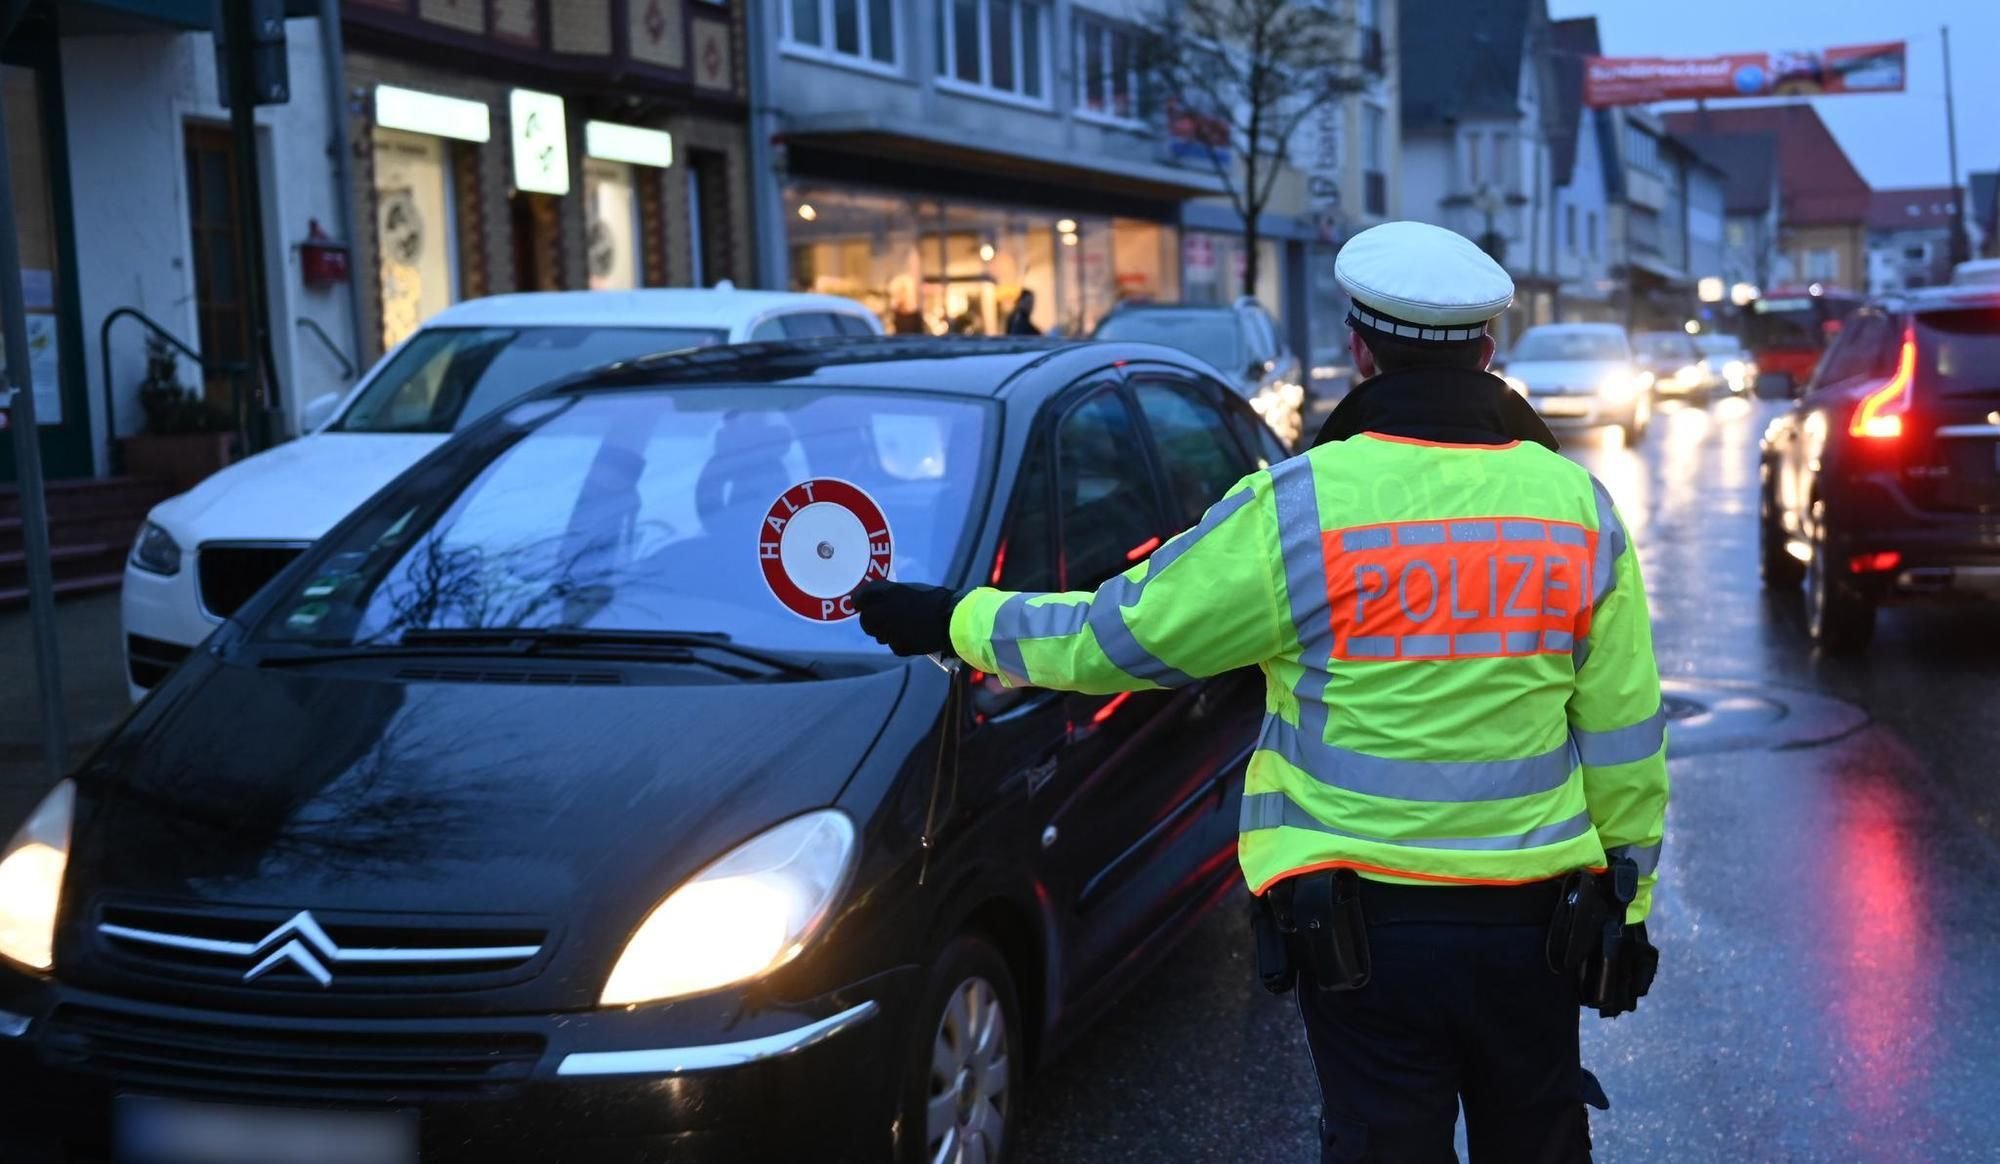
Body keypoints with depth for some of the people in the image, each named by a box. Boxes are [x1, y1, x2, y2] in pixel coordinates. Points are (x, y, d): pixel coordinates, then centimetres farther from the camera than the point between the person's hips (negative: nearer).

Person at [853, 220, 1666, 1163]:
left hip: (1363, 931, -3)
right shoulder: (1578, 504, -2)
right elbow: (1626, 739, 2)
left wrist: (955, 622, 9)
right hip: (1537, 927, 3)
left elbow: (1117, 635, -5)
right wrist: (1627, 899, 14)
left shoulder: (1300, 507, -12)